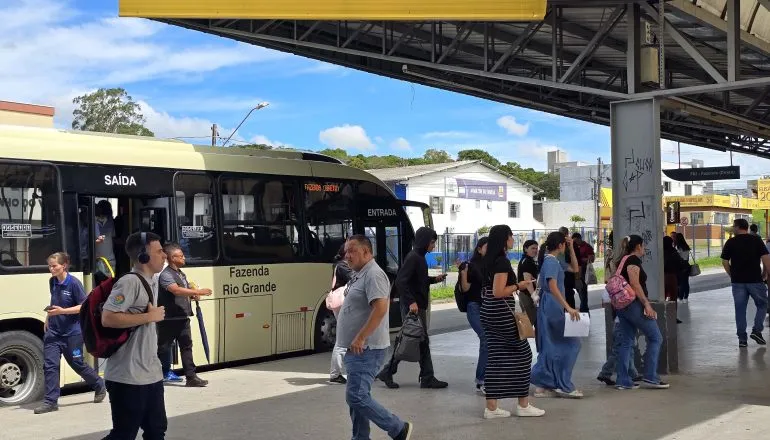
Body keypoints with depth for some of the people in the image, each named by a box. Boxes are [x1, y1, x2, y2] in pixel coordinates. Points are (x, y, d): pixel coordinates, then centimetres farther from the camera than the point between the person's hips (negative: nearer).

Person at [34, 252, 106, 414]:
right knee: (49, 364, -4)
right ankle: (50, 401, 2)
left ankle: (100, 385, 31)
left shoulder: (74, 283, -15)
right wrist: (48, 319, 14)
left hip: (72, 332, -5)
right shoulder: (52, 282, 5)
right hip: (53, 331, 5)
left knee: (77, 363, 9)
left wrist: (62, 311, -23)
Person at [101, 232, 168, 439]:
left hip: (151, 375, 10)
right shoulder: (130, 282, -15)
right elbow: (107, 319, -25)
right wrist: (149, 316, -18)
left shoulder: (151, 283, 14)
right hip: (128, 378, -10)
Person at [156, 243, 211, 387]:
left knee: (187, 346, 6)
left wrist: (193, 295, 5)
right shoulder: (166, 275, -14)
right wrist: (198, 291, -30)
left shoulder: (182, 274, 16)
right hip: (168, 319, -8)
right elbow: (176, 290, -29)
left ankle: (191, 377, 7)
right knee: (163, 348, 2)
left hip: (183, 318, 8)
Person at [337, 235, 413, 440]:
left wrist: (361, 338, -28)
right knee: (357, 397, 13)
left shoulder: (374, 275, -15)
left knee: (356, 397, -12)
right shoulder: (359, 276, 16)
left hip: (366, 349, -10)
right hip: (357, 349, 10)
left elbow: (380, 308, -27)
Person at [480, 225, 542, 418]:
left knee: (496, 356, 10)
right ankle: (523, 405, 10)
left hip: (489, 312, 9)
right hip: (501, 313, -9)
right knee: (522, 352, 3)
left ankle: (491, 407, 11)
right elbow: (498, 292, -23)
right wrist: (518, 286, -10)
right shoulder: (502, 261, -17)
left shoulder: (490, 260, 12)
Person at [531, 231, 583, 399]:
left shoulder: (552, 260, 16)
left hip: (549, 308, 10)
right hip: (553, 306, -10)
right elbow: (553, 287, -25)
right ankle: (563, 385, -1)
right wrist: (568, 307, -30)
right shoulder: (551, 261, -14)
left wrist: (571, 249, 15)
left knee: (550, 347, 11)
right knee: (570, 343, -4)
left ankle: (542, 385, 13)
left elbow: (575, 269, 24)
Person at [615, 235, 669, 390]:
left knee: (626, 342, 9)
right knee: (655, 338, 0)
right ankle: (650, 377, -2)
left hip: (623, 306, 9)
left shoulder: (623, 260, 16)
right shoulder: (634, 260, -11)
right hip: (634, 304, -9)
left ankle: (623, 381, 8)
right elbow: (635, 284, -20)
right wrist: (647, 304, -21)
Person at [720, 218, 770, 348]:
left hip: (737, 281, 1)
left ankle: (742, 339, 7)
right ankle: (757, 330, 2)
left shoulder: (730, 242, 1)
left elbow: (725, 262, 1)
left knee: (740, 309, 6)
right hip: (755, 280, -1)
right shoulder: (756, 240, -1)